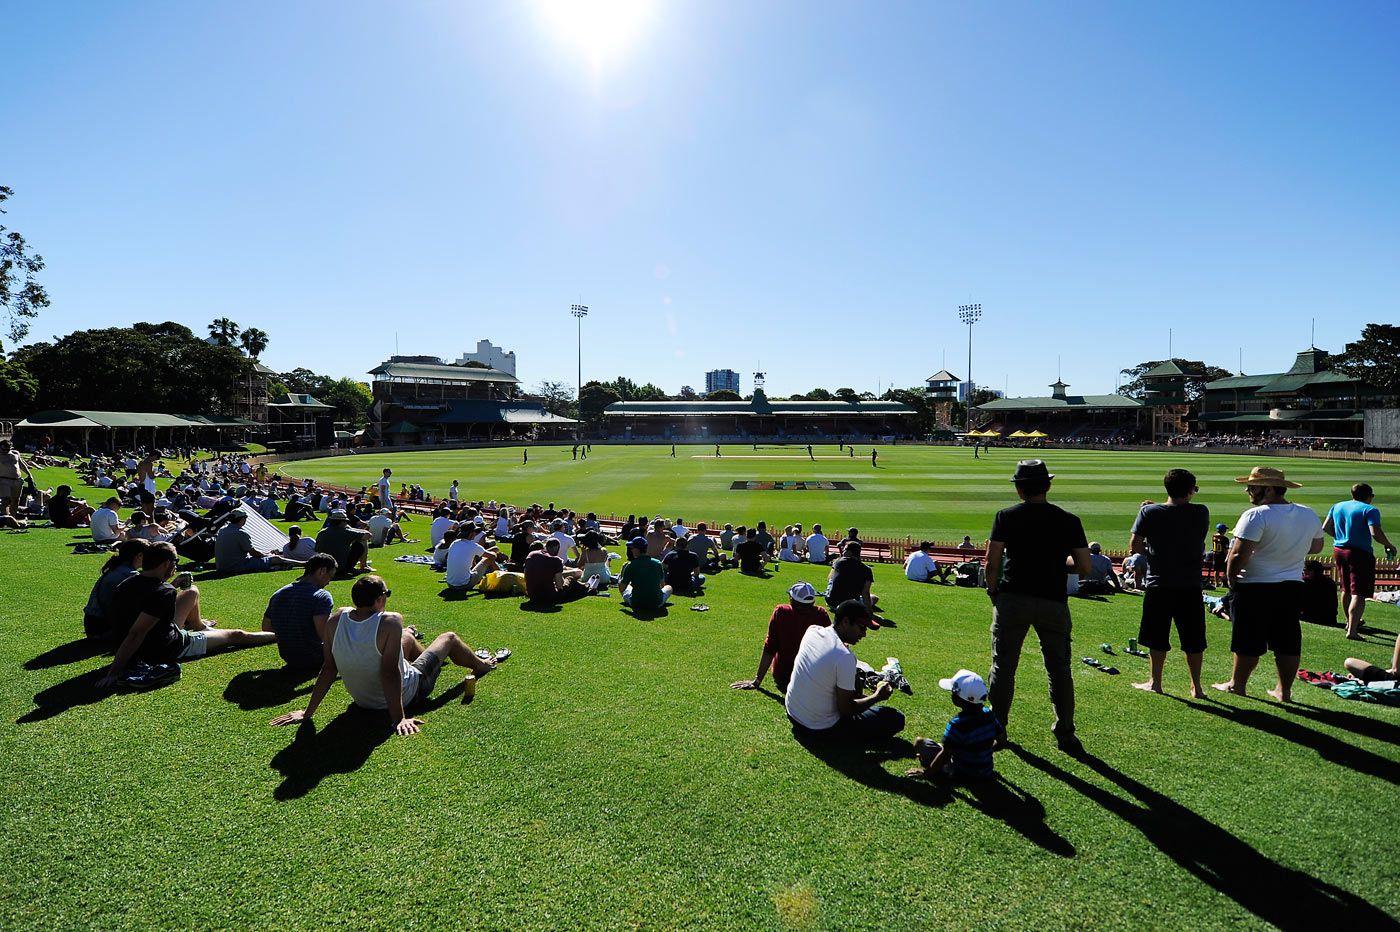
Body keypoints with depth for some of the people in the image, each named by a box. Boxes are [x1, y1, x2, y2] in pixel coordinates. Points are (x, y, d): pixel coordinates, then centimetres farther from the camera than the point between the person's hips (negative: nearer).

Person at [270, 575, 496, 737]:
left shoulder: (336, 620, -17)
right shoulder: (390, 622, -33)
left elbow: (328, 669, -12)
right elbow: (390, 672, -34)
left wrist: (307, 713, -1)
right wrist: (398, 719, -29)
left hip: (362, 699, 6)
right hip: (405, 695, -6)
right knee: (449, 637, 17)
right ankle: (480, 665, 50)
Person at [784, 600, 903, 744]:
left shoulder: (812, 630, -4)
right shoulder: (845, 657, -26)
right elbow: (845, 709, -17)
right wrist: (877, 697, -5)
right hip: (822, 730, -7)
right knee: (896, 718, -4)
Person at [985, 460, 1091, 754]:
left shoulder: (1006, 516, -2)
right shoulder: (1069, 521, 2)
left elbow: (991, 562, -6)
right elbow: (1084, 567, 1)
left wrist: (993, 592, 9)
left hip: (1012, 599, -1)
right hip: (1053, 602, 1)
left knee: (1003, 667, 9)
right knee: (1059, 669, 13)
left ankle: (997, 728, 17)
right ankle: (1065, 734, 20)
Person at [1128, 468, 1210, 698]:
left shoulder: (1149, 512, -8)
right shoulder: (1201, 513, -4)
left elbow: (1134, 545, -7)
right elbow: (1201, 546, 9)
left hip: (1159, 585, -1)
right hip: (1191, 586, 1)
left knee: (1157, 637, 10)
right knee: (1193, 639, 12)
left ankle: (1155, 682, 20)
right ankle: (1196, 687, 20)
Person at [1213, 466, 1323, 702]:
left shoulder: (1256, 515, -19)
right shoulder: (1309, 515, 5)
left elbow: (1239, 555, -22)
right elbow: (1316, 547, 20)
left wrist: (1230, 578, -8)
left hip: (1254, 588, -6)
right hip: (1292, 587, 7)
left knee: (1248, 641, 5)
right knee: (1288, 642, 13)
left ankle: (1237, 684, 18)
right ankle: (1284, 691, 21)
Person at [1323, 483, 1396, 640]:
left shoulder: (1337, 506, 9)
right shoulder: (1370, 510, -10)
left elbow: (1325, 528, 11)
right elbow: (1375, 533, -21)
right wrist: (1389, 546, -5)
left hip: (1339, 551, 7)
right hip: (1360, 553, -7)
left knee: (1346, 590, 23)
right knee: (1359, 594, -8)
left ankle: (1351, 622, 40)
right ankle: (1352, 631, -16)